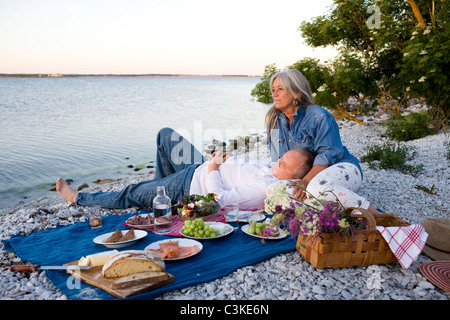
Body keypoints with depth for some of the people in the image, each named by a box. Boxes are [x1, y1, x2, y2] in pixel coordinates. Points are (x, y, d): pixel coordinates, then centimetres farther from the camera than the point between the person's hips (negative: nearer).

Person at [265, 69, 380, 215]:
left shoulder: (320, 117, -13)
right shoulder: (274, 119, 7)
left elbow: (328, 155, -19)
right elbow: (277, 158, 12)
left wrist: (306, 181, -30)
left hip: (342, 168, -5)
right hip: (308, 175, 6)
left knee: (317, 186, -39)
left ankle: (373, 214, -24)